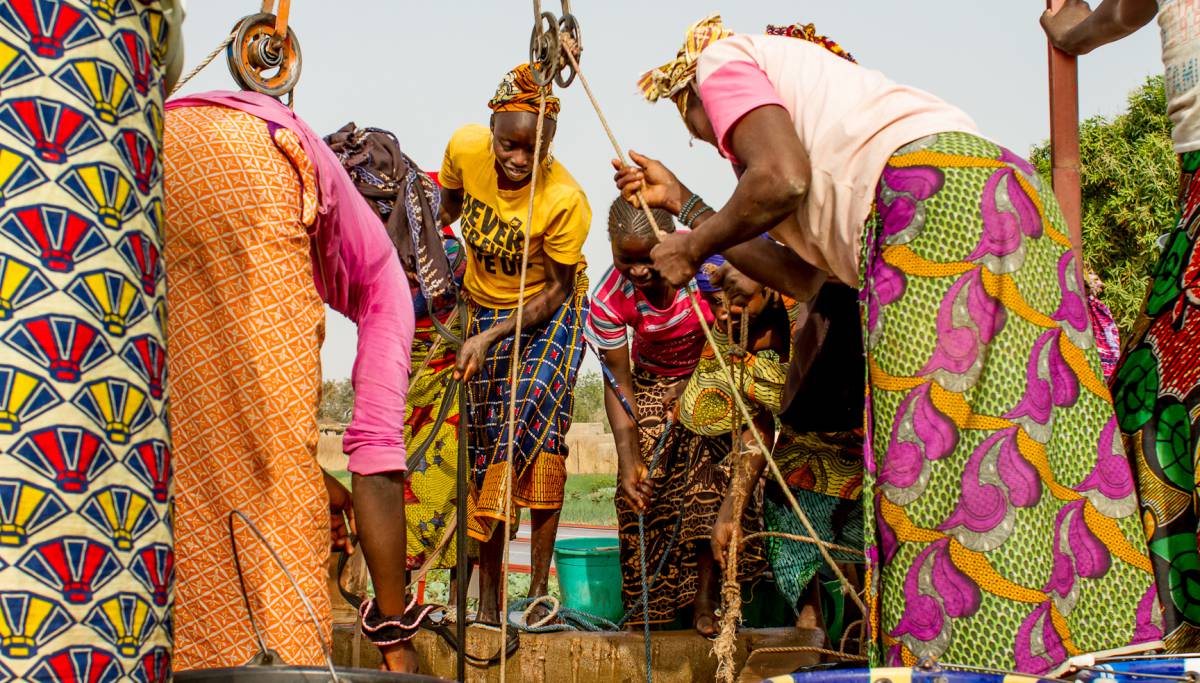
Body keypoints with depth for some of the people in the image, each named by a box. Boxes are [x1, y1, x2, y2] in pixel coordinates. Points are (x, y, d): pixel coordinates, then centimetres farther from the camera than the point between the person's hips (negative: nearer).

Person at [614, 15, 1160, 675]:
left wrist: (695, 248, 9)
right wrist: (682, 201, 41)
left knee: (934, 460, -11)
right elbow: (798, 270, 30)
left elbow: (782, 178, -8)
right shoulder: (794, 80, 38)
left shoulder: (721, 62, 14)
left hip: (933, 194, -9)